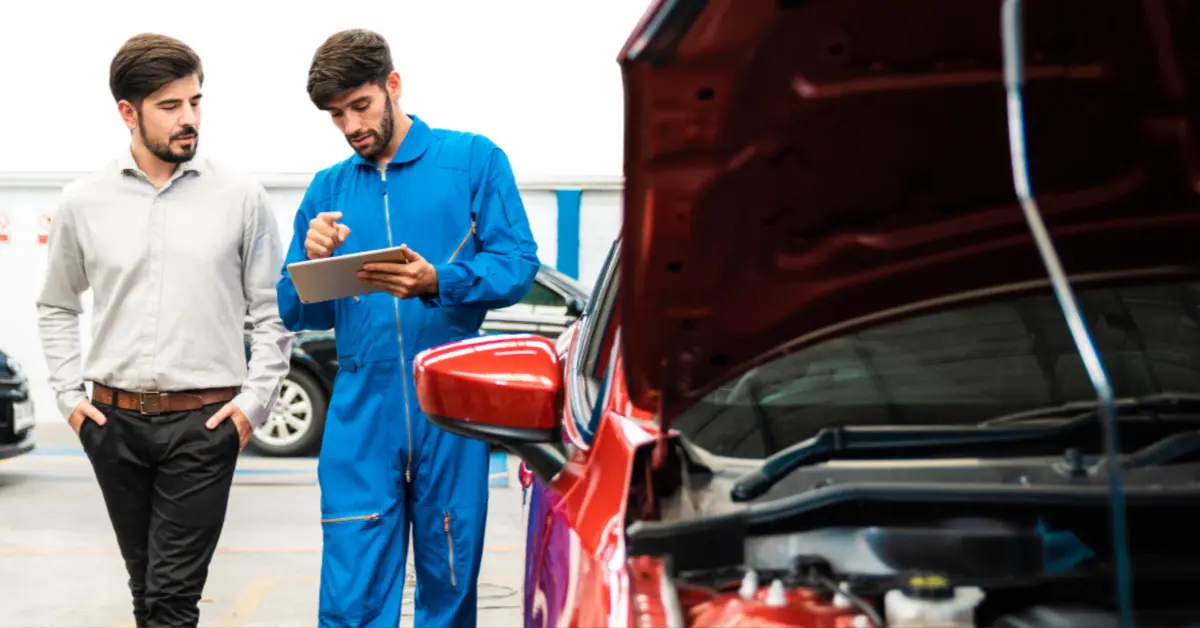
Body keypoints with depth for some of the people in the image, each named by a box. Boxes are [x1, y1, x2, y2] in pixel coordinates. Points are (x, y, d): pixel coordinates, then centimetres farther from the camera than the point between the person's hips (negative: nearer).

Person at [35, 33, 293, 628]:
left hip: (203, 423, -3)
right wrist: (69, 394, 8)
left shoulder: (240, 197, -1)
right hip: (114, 421, 3)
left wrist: (255, 399, -4)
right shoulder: (83, 202, 5)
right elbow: (55, 307, 17)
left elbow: (273, 310, 4)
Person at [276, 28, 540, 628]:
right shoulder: (328, 189, 14)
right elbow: (298, 314, 12)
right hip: (361, 414, 2)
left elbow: (517, 265, -5)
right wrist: (313, 261, -8)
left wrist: (438, 282, -21)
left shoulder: (473, 160, 4)